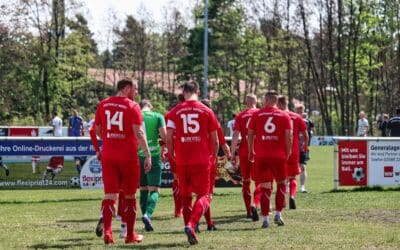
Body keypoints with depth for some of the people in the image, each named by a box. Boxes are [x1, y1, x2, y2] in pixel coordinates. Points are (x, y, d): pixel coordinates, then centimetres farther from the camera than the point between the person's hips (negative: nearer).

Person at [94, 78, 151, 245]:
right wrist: (148, 154, -13)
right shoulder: (132, 106, -7)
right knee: (130, 195, 10)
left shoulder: (103, 104, 8)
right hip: (128, 156, -3)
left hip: (108, 156, 3)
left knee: (109, 194, 1)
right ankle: (130, 235, 17)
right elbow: (138, 132, -15)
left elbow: (97, 130, 17)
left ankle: (107, 231, -17)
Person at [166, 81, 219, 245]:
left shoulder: (175, 112, 3)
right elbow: (215, 140, 6)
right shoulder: (206, 111, 3)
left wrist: (172, 156, 13)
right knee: (203, 196, 3)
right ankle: (191, 224, -21)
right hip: (202, 161, -1)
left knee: (186, 197, 15)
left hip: (182, 162, 2)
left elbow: (169, 138, -4)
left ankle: (190, 230, 14)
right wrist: (214, 156, 23)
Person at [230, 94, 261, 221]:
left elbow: (235, 136, -5)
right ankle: (255, 204, -20)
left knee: (246, 181, 13)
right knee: (259, 181, 4)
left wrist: (232, 154, -1)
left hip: (244, 152, 1)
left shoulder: (240, 116, 1)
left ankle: (249, 210, 17)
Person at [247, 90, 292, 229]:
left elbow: (250, 135, 6)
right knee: (281, 183, 16)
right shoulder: (284, 116, 4)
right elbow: (288, 137, -2)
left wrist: (251, 151, 18)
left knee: (265, 187, 2)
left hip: (261, 156, 0)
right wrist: (287, 153, 9)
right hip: (279, 155, 0)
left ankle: (265, 218, -1)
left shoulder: (256, 115, 4)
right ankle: (278, 214, 8)